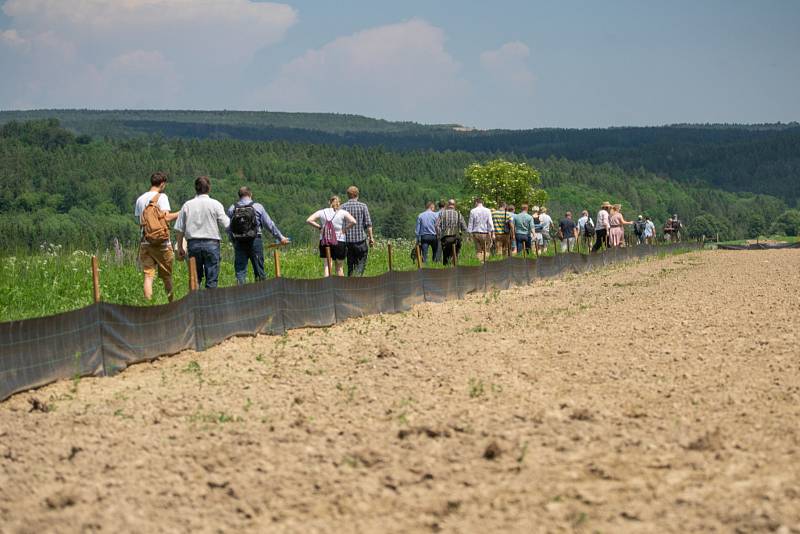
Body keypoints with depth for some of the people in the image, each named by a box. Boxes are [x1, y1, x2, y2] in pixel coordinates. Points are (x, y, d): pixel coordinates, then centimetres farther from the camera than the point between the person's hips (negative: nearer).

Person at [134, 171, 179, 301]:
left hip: (145, 242, 4)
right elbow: (166, 217, -16)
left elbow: (139, 220, 17)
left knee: (148, 276, -2)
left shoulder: (140, 199, 13)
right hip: (161, 242, -4)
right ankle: (172, 303, 16)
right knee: (167, 276, 8)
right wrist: (179, 214, -2)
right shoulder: (161, 197, -6)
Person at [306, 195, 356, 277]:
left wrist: (319, 227, 4)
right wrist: (345, 229, -1)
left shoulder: (322, 212, 6)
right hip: (339, 242, -1)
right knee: (339, 267, 14)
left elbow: (308, 220, -2)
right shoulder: (343, 213, 1)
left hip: (324, 242, 1)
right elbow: (353, 221, -14)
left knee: (326, 266, -1)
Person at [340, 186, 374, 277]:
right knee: (361, 262, 4)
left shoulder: (343, 207, 2)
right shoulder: (363, 206, -2)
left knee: (350, 264, 13)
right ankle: (357, 276, -19)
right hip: (360, 238, -2)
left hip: (347, 239, 2)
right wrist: (371, 237, 2)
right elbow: (368, 224, -5)